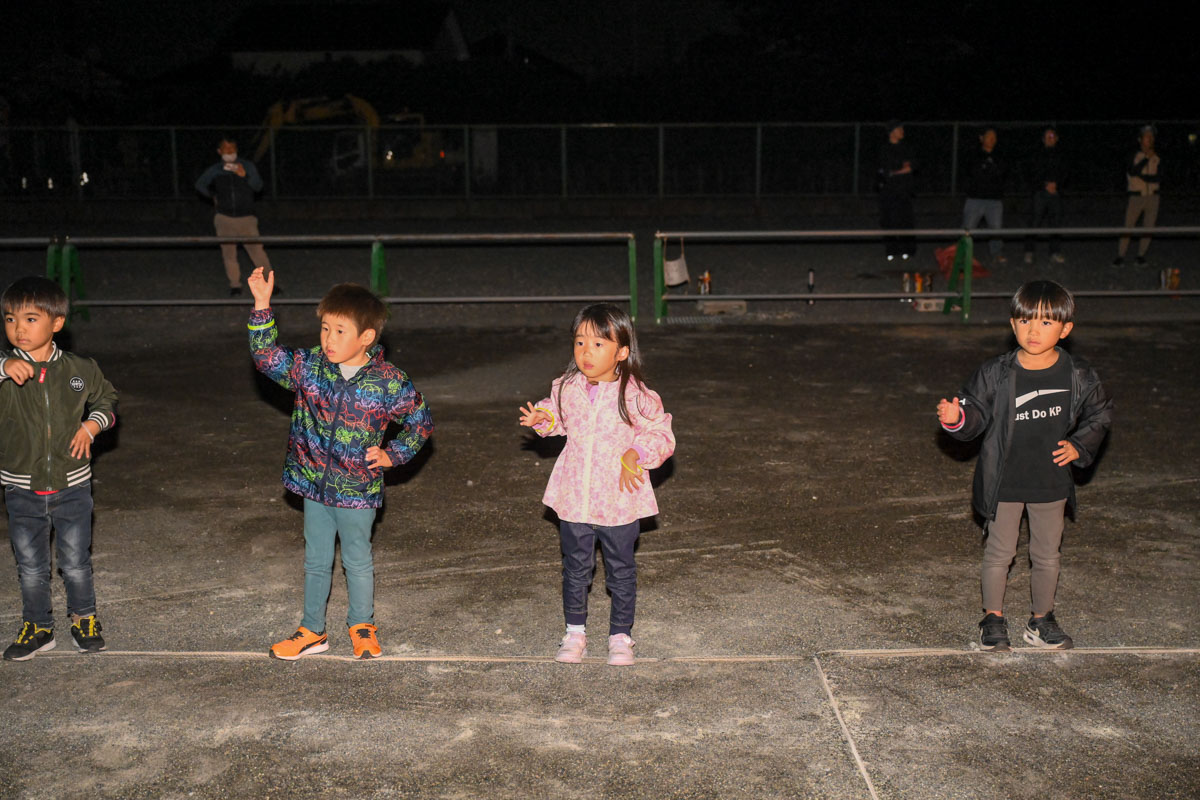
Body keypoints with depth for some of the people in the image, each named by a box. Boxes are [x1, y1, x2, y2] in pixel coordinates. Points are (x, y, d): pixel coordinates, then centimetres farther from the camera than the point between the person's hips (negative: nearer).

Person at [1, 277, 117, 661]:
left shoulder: (80, 370, -4)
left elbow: (106, 399, 12)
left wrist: (90, 427, -5)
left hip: (72, 488, -1)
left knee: (75, 563, 11)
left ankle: (84, 618, 34)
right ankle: (38, 627, 31)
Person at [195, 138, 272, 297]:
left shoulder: (247, 166, 2)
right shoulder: (215, 170, 5)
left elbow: (258, 186, -10)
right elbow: (200, 184, 23)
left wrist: (245, 176, -25)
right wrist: (213, 196, 18)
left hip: (246, 218, -2)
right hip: (224, 218, 2)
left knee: (257, 250, -10)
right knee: (229, 254, 4)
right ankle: (235, 286, 15)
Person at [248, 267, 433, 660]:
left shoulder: (389, 382, -12)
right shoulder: (308, 366, -3)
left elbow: (421, 421, 0)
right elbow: (265, 355, -1)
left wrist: (391, 455, -8)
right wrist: (262, 305, -10)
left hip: (357, 490, -3)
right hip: (314, 483, 3)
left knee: (357, 561, 12)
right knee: (316, 561, 16)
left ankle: (362, 626, 32)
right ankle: (312, 631, 30)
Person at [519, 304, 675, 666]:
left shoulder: (636, 396, -15)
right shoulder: (567, 388, -3)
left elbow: (662, 435, -5)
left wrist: (636, 455, -19)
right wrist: (542, 418, -2)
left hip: (620, 501, -3)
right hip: (573, 499, 3)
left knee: (621, 571, 11)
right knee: (575, 568, 16)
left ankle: (621, 635, 28)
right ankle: (575, 632, 33)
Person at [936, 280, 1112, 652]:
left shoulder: (1078, 377, -6)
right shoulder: (995, 374, -12)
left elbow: (1099, 416, 8)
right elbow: (976, 414, -6)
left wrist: (1078, 445, -6)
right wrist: (956, 418, -27)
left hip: (1051, 483, 2)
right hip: (1004, 482, -2)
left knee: (1047, 555, 15)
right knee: (999, 553, 9)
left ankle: (1042, 620, 33)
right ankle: (993, 618, 27)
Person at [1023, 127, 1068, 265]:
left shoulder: (1060, 156, 14)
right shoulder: (1037, 156, 7)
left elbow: (1064, 175, 10)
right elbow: (1033, 175, 2)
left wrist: (1055, 184, -8)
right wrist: (1045, 185, -9)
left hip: (1055, 193, 2)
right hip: (1040, 192, -2)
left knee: (1056, 223, -1)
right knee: (1034, 222, -7)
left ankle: (1055, 253, 2)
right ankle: (1029, 251, -2)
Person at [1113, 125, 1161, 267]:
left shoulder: (1156, 158, 7)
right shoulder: (1134, 157, 1)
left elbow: (1158, 178, -1)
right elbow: (1133, 172, -17)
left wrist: (1143, 176, -12)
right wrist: (1146, 159, -17)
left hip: (1152, 197, 2)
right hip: (1136, 196, -2)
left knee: (1148, 228, 2)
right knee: (1128, 227, -6)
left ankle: (1141, 256, 12)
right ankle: (1121, 256, 0)